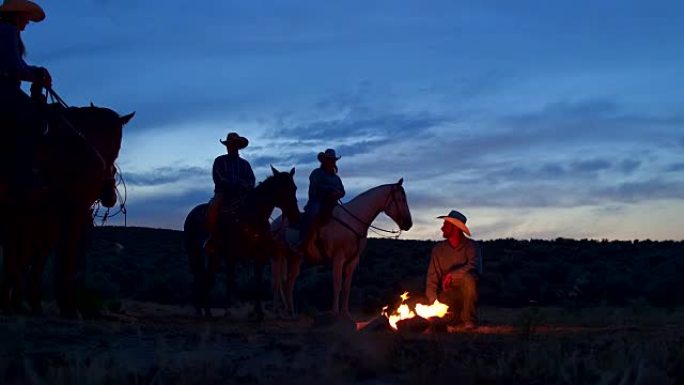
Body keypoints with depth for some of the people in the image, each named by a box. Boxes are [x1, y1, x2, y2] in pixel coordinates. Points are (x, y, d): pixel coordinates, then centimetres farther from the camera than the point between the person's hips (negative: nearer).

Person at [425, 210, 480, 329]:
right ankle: (457, 314, 13)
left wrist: (451, 275, -33)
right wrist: (432, 302, -12)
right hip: (447, 293, 2)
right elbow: (432, 278, -1)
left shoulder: (470, 245, -7)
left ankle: (469, 319, -17)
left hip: (466, 291, -2)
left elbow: (473, 266, -27)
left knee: (468, 277, -35)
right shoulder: (438, 249, 2)